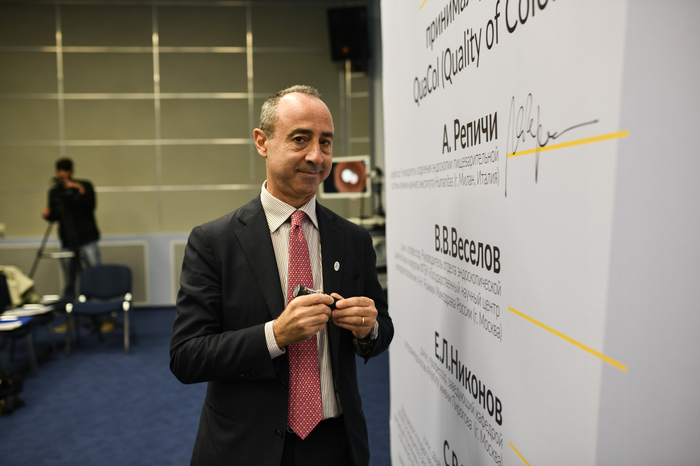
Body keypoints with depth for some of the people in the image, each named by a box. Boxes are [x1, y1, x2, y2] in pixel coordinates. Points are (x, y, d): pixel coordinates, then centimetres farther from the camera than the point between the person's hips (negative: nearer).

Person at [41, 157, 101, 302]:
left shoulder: (84, 185, 4)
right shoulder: (54, 192, 14)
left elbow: (90, 207, -9)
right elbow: (55, 217, 15)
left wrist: (81, 191, -21)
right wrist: (47, 214, -6)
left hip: (87, 241, -3)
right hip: (67, 243, 3)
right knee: (68, 284, 2)